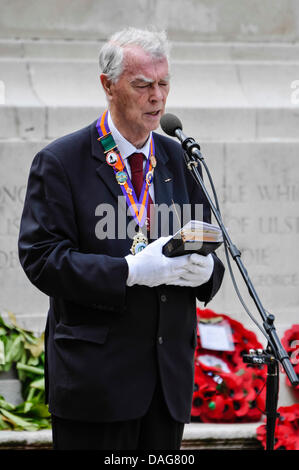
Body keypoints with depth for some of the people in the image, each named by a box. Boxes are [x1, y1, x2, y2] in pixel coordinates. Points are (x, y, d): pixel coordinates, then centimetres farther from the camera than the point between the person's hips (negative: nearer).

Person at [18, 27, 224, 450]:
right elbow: (41, 259, -11)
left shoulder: (178, 160, 13)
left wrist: (204, 268, -7)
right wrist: (128, 271, -21)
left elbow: (204, 243, 19)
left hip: (170, 370, 5)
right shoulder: (60, 162, -4)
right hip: (95, 375, -5)